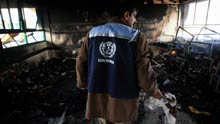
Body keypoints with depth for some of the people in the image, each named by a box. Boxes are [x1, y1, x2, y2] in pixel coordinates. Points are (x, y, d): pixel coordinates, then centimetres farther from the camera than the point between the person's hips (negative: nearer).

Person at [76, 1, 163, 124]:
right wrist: (153, 90, 5)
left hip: (97, 94, 4)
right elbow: (144, 69, -14)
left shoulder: (93, 32, -1)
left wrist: (82, 82, 19)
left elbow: (81, 62, 3)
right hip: (123, 97, -3)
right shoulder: (136, 37, -14)